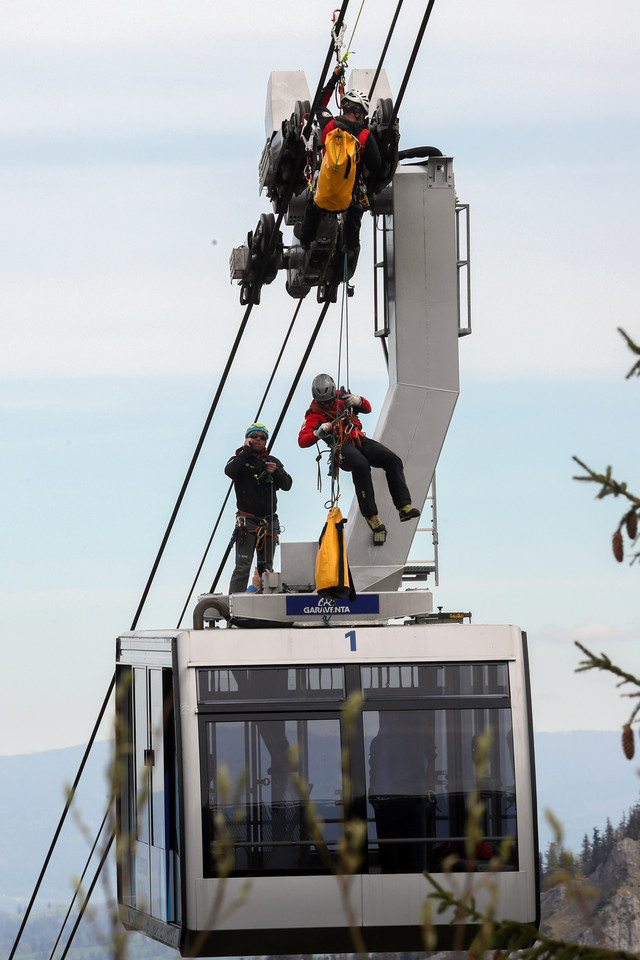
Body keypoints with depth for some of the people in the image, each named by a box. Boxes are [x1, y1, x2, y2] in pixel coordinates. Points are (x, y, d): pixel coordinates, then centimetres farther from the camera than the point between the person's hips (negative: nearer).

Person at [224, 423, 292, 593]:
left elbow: (287, 485, 7)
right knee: (243, 567, -13)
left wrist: (275, 472, -12)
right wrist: (246, 450, -11)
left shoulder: (272, 461, 15)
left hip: (269, 521, 4)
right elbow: (229, 471, -18)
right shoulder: (240, 459, 5)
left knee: (266, 568, 7)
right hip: (247, 520, -4)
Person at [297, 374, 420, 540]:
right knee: (361, 465, -38)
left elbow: (367, 408, 18)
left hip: (359, 439, 5)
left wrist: (358, 401, -6)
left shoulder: (342, 399, 17)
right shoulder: (314, 414, 6)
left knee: (392, 460, -19)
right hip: (342, 446, -5)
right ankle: (371, 515, -36)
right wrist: (318, 433, -22)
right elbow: (302, 441, -3)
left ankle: (404, 506, -23)